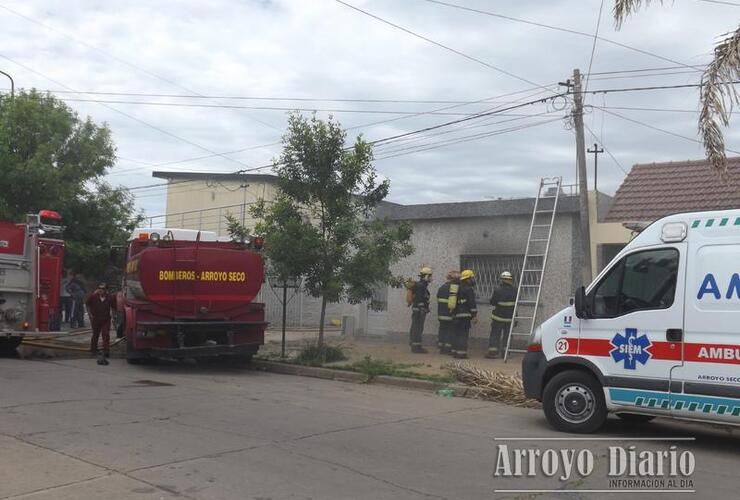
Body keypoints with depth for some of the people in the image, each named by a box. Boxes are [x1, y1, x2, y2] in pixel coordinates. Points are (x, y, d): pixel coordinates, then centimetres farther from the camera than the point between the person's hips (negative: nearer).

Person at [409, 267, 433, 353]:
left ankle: (414, 346, 20)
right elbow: (419, 300, -22)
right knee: (418, 328, -9)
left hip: (416, 310, 11)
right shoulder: (421, 286, -16)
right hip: (419, 310, -11)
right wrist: (422, 310, -24)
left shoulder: (421, 285, 16)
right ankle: (416, 347, -8)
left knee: (415, 328, 13)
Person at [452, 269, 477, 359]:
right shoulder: (469, 289, -11)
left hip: (457, 315, 8)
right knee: (464, 334, -7)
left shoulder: (459, 289, 16)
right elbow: (472, 303, -15)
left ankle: (455, 351, 18)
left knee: (457, 333, 13)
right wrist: (474, 315, -12)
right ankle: (461, 352, -8)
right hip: (465, 315, -8)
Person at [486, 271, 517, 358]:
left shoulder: (498, 290, -15)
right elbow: (516, 303, 7)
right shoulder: (514, 291, -4)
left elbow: (492, 302, -6)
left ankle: (492, 351, 4)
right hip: (509, 318, 3)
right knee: (507, 334, 11)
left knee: (495, 334, 6)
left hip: (498, 316, -3)